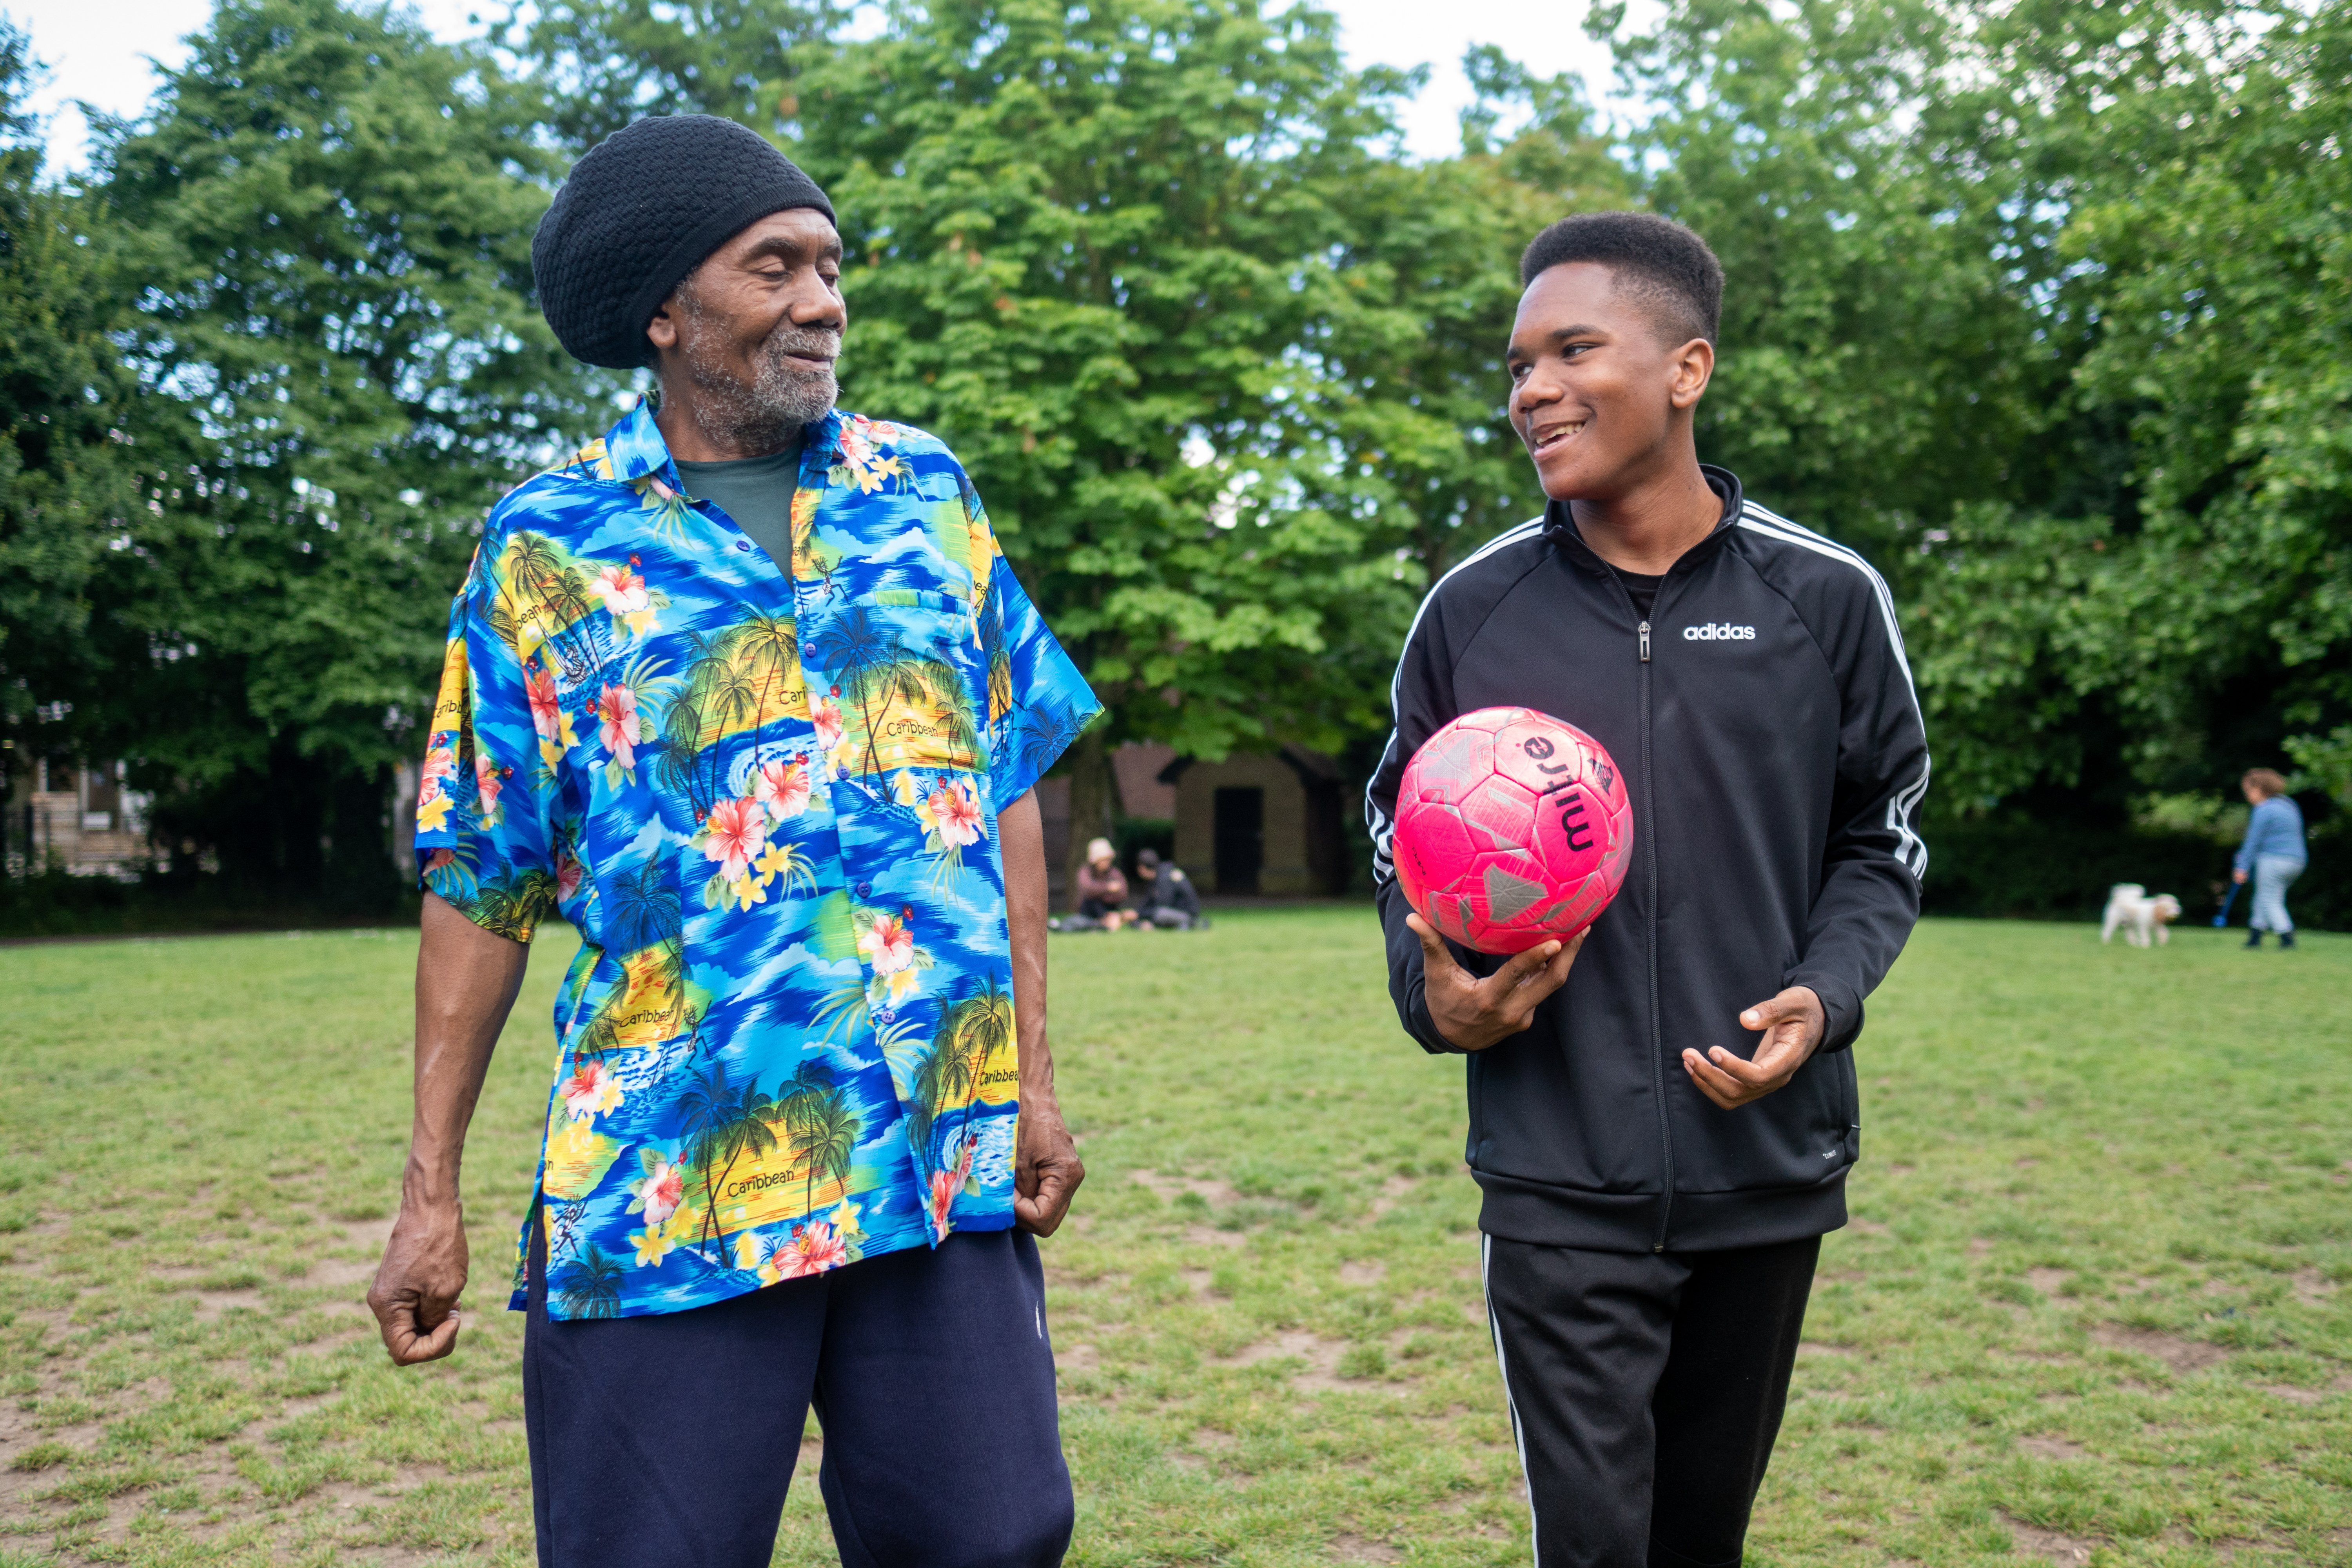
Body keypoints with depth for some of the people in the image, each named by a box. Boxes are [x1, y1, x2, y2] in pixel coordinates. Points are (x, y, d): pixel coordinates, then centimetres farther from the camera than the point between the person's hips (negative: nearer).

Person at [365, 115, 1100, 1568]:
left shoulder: (928, 490, 9)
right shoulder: (552, 545, 2)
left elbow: (1010, 787, 10)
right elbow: (480, 880, 4)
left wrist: (1036, 1081, 5)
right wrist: (432, 1191, 1)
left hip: (947, 1163, 2)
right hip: (666, 1179, -2)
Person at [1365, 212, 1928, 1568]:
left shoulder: (1825, 598, -1)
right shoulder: (1473, 610, -1)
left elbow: (1883, 841, 7)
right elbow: (1402, 844, 9)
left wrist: (1822, 998, -11)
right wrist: (1437, 994, -10)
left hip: (1770, 1166, 2)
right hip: (1557, 1183, -1)